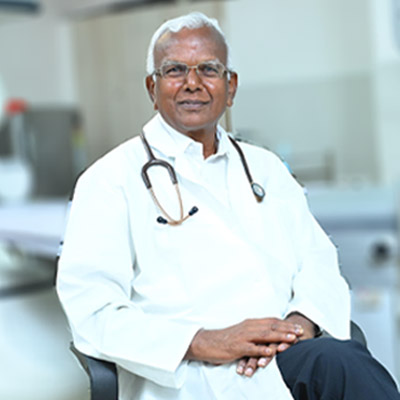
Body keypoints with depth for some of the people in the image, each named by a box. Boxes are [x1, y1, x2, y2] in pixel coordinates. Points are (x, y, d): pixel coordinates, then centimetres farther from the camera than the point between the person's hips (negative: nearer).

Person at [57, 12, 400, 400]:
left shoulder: (266, 168, 23)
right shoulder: (110, 180, 4)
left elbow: (318, 262, 17)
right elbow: (90, 310, -5)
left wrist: (302, 320, -7)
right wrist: (203, 342, -17)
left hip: (290, 354, 6)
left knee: (340, 360, -29)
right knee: (341, 361, -32)